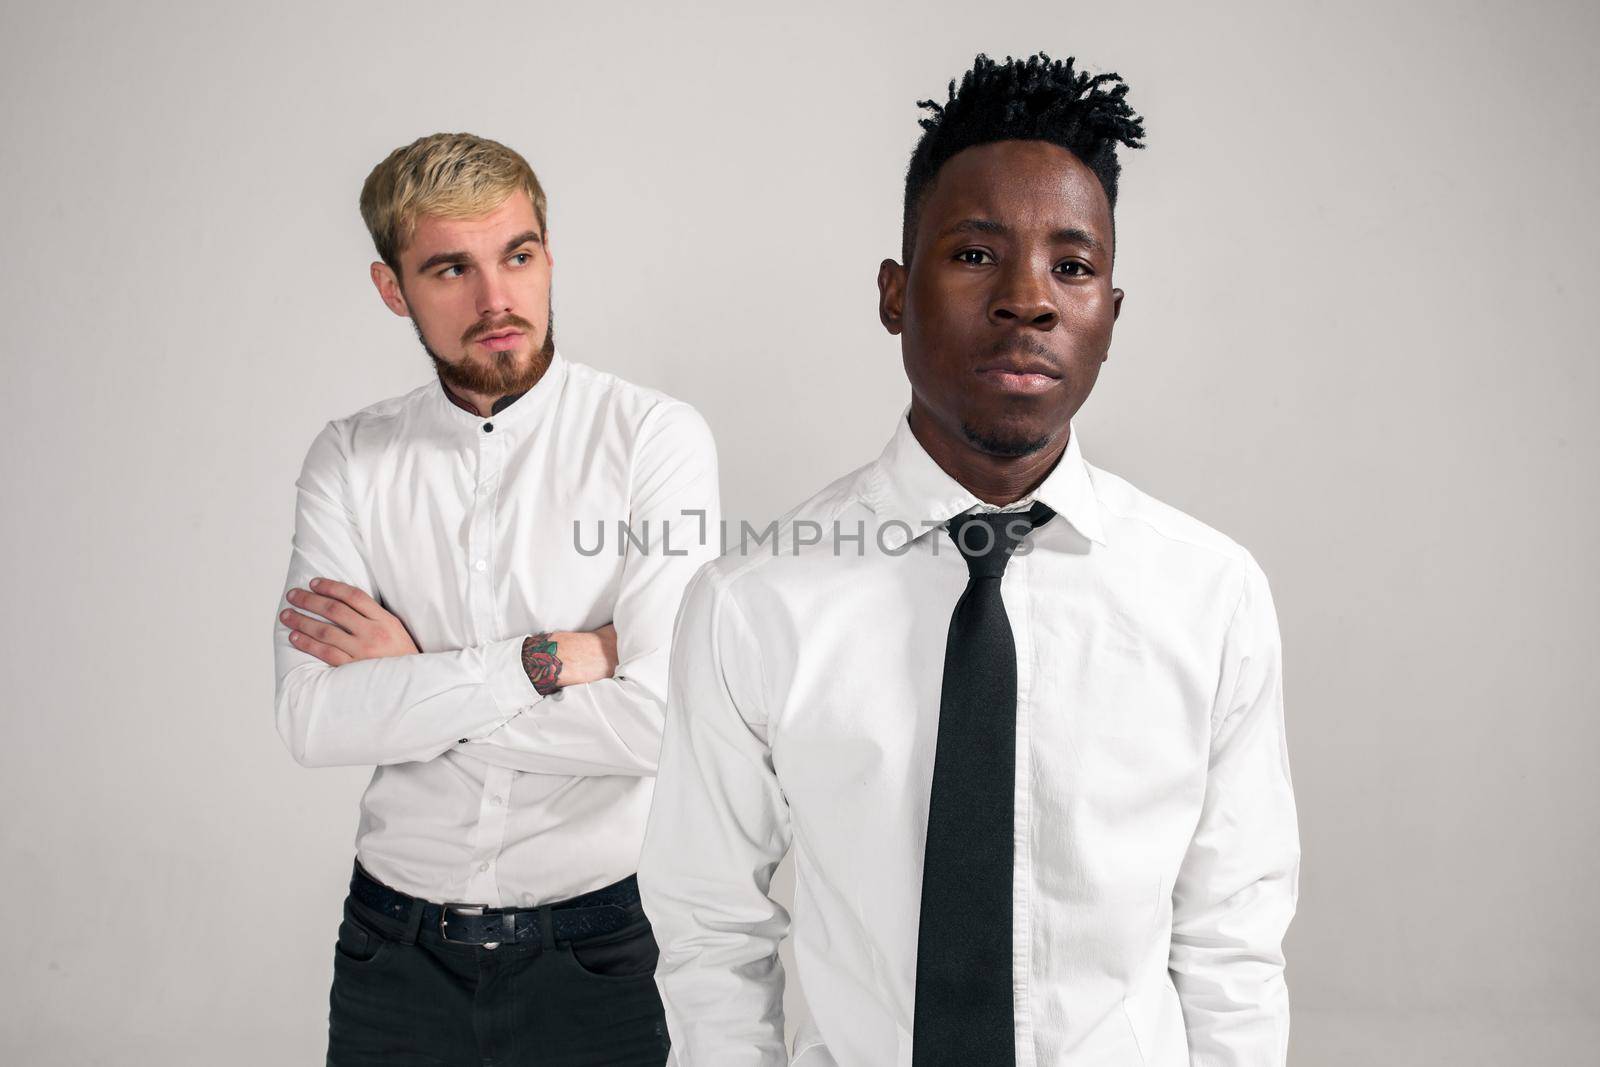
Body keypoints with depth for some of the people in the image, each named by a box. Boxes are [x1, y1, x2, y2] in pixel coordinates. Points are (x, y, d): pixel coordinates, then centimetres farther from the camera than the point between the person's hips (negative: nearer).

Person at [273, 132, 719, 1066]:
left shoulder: (657, 436, -12)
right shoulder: (350, 460, -1)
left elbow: (660, 719, -21)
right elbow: (313, 720, -12)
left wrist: (411, 678, -14)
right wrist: (550, 658, -19)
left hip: (597, 946, -2)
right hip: (397, 947, 3)